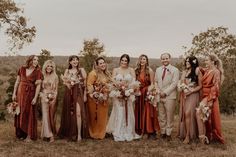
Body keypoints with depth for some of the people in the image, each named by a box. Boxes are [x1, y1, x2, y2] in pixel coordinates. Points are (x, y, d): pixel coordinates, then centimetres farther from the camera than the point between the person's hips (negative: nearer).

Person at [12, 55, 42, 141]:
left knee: (29, 114, 1)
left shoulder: (38, 71, -6)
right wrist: (14, 93, 3)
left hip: (30, 93, -3)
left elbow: (38, 85, -9)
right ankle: (21, 133, 22)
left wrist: (35, 98, -15)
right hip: (20, 92, 3)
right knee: (20, 112, 9)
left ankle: (29, 135, 8)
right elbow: (17, 81, 7)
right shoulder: (22, 69, 3)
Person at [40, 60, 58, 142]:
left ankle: (52, 132, 18)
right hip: (44, 97, 1)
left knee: (51, 115, 5)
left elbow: (56, 89, 4)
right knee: (45, 115, -7)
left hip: (52, 97, 0)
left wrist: (53, 98, -6)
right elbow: (41, 88, 9)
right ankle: (49, 134, -7)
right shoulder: (43, 76, 6)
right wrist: (43, 95, -5)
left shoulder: (55, 77, 4)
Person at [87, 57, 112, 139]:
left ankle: (101, 133, 25)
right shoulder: (93, 73, -14)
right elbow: (89, 85, -18)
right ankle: (94, 133, 15)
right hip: (96, 98, -7)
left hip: (104, 98, 7)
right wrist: (93, 94, -22)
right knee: (95, 116, 3)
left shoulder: (107, 73, 10)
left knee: (103, 116, 12)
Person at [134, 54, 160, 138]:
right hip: (139, 94, 5)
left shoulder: (150, 71, -6)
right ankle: (140, 130, 16)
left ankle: (151, 131, 4)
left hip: (147, 93, -4)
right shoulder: (136, 71, 8)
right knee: (139, 112, 7)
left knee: (148, 112, -3)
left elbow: (152, 84, -8)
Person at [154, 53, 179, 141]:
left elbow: (174, 83, -9)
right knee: (161, 116, 8)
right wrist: (158, 92, -1)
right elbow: (156, 82, 15)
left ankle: (168, 133, 10)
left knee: (169, 116, 1)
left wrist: (165, 92, -14)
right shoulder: (158, 70, 14)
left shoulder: (175, 70, -2)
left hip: (169, 96, -4)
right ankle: (163, 132, 18)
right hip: (159, 96, 4)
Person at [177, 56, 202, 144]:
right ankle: (183, 133, 14)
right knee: (184, 114, 5)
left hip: (193, 95, -5)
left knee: (188, 113, -16)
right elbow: (181, 83, 21)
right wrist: (181, 87, 3)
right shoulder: (184, 72, 13)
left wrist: (191, 91, -13)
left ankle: (188, 136, -12)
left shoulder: (197, 72, -3)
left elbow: (200, 86, -3)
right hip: (184, 95, 5)